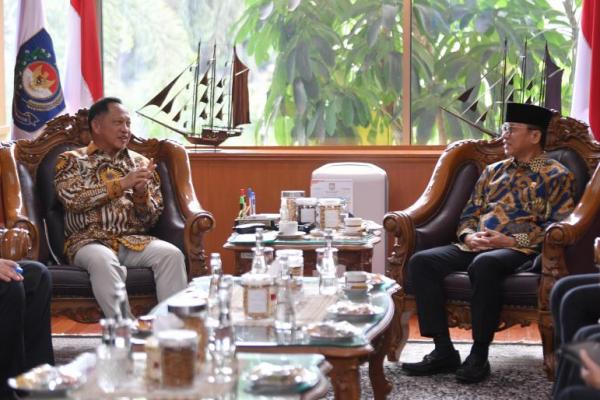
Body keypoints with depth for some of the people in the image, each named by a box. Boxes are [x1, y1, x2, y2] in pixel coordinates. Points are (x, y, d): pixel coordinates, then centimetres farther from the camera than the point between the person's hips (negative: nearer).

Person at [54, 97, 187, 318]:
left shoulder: (140, 163, 17)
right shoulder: (71, 160, 9)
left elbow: (151, 218, 13)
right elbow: (72, 199, -11)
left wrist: (141, 194, -9)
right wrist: (122, 184, -15)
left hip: (134, 240, 3)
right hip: (90, 241, -3)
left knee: (171, 254, -26)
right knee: (103, 260, -38)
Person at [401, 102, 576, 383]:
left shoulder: (557, 176, 5)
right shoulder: (493, 171, 23)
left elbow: (558, 228, -5)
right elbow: (469, 214, 22)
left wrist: (511, 240, -15)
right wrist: (469, 236, -2)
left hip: (519, 250, -6)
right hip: (475, 246, 6)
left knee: (484, 265, -41)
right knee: (421, 262, -20)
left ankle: (479, 355, -27)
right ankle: (444, 351, -18)